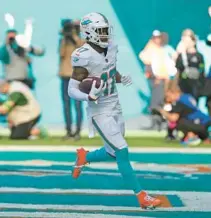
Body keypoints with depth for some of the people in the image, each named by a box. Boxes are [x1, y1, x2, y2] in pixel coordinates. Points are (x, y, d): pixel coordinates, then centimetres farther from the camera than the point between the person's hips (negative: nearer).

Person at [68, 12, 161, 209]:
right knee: (122, 153, -10)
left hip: (115, 108, 8)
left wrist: (121, 79, -2)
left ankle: (84, 157, 43)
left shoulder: (111, 47, 1)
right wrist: (90, 97, -39)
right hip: (100, 113, -8)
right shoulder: (84, 56, -21)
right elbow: (72, 90, -20)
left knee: (113, 154, 16)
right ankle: (141, 196, -4)